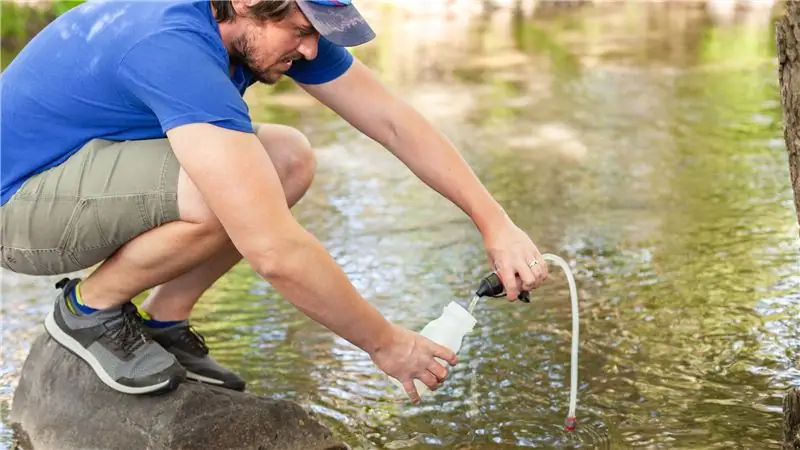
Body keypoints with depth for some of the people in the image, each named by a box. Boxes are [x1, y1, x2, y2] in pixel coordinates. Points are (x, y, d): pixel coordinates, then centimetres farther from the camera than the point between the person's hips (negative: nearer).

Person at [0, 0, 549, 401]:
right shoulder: (175, 49, -35)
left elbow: (394, 120, -4)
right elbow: (274, 250, -37)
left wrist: (496, 223, -10)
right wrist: (386, 343, -26)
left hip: (91, 165, 9)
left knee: (290, 159, -5)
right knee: (228, 193, -32)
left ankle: (164, 325, 4)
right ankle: (89, 308, -6)